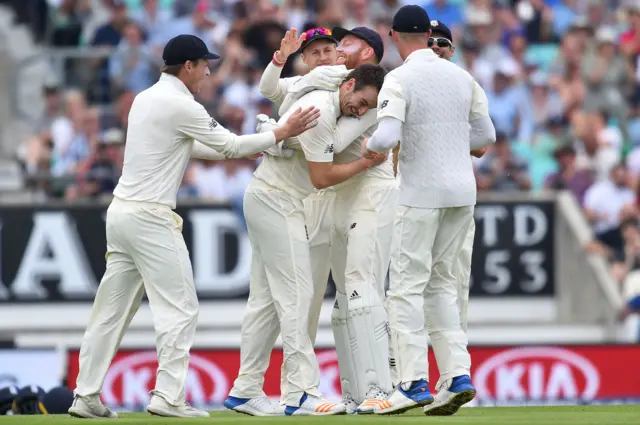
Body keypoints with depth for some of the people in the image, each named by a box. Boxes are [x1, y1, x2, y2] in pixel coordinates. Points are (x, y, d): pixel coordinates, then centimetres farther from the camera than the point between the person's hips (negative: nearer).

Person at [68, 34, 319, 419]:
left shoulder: (146, 99, 16)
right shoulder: (181, 106, -12)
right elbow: (229, 145, -7)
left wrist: (249, 150, 24)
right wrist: (283, 133, 1)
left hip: (121, 211, 9)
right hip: (150, 218, -9)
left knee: (112, 311, 10)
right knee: (180, 308, -4)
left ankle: (87, 397, 9)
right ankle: (168, 397, -8)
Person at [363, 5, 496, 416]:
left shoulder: (400, 79, -10)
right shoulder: (461, 76, 7)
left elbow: (387, 135, -22)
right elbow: (486, 134, 12)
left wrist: (370, 146, -1)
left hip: (423, 193, -6)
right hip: (463, 191, 6)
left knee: (408, 286, 0)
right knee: (442, 283, 15)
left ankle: (414, 383, -5)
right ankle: (458, 376, 7)